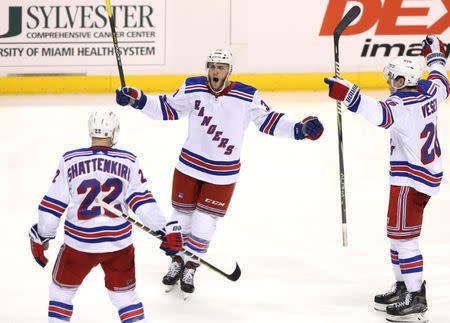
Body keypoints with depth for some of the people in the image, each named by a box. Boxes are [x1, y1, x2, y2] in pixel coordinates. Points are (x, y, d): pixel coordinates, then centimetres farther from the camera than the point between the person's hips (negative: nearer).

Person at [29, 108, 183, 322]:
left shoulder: (70, 161, -8)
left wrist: (40, 237, 7)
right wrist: (166, 229, -1)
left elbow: (53, 204, -4)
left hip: (79, 242, -1)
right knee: (124, 294, 16)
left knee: (61, 289, 20)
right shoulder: (128, 162, -7)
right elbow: (142, 201, -8)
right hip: (119, 243, 1)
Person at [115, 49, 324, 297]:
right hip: (190, 164, 2)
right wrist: (137, 100, -5)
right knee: (181, 216, 12)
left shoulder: (247, 97, -14)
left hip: (223, 173, -2)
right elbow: (168, 109, 4)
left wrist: (300, 129, -15)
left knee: (204, 223, 1)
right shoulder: (192, 88, -9)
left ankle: (190, 268, 23)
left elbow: (267, 121, -3)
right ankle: (177, 262, 36)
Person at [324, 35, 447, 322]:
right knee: (397, 232, 18)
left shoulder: (403, 103, -22)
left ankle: (416, 299, -5)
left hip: (411, 179, -10)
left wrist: (349, 94, -50)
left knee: (403, 235, -7)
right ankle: (403, 288, 25)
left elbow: (381, 114, -43)